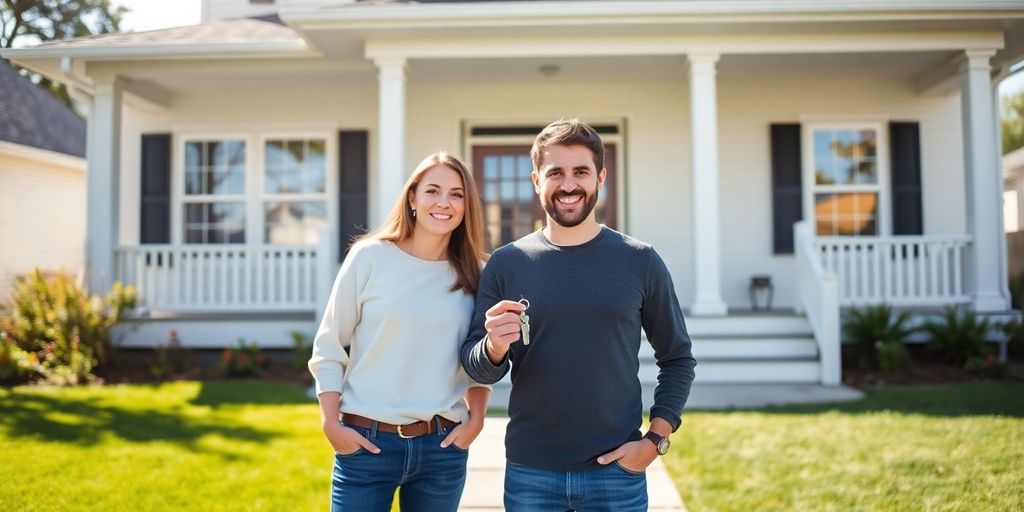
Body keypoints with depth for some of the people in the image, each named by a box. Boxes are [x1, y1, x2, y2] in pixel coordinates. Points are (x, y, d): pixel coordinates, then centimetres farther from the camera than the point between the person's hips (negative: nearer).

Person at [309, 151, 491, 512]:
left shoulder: (474, 272, 4)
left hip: (443, 446, 3)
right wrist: (330, 423, -7)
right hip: (366, 441, -2)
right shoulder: (370, 257, -4)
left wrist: (476, 418, 1)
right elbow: (328, 348, -1)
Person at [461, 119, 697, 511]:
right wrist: (494, 348, -21)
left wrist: (656, 439, -5)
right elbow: (476, 368, 0)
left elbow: (677, 358, 5)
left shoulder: (639, 261, -2)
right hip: (530, 472, 1)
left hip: (617, 470, 0)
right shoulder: (506, 263, -1)